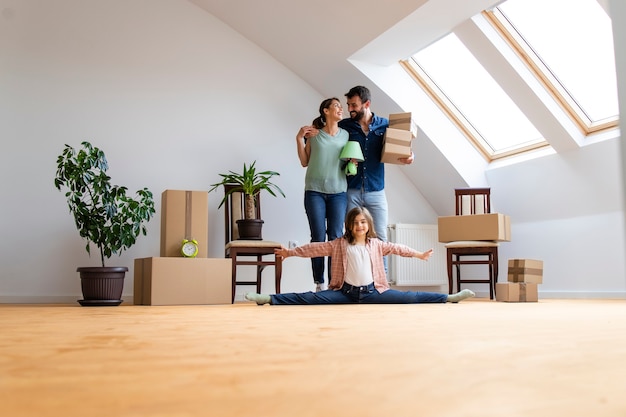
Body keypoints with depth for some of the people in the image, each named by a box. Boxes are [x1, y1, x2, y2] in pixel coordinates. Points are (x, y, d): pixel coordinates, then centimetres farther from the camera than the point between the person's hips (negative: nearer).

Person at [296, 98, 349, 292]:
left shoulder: (346, 134, 8)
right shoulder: (314, 133, 3)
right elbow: (305, 162, 7)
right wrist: (299, 139, -2)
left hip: (338, 192, 2)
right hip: (315, 191, -1)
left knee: (336, 238, -3)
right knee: (318, 237, -1)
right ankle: (319, 283, 5)